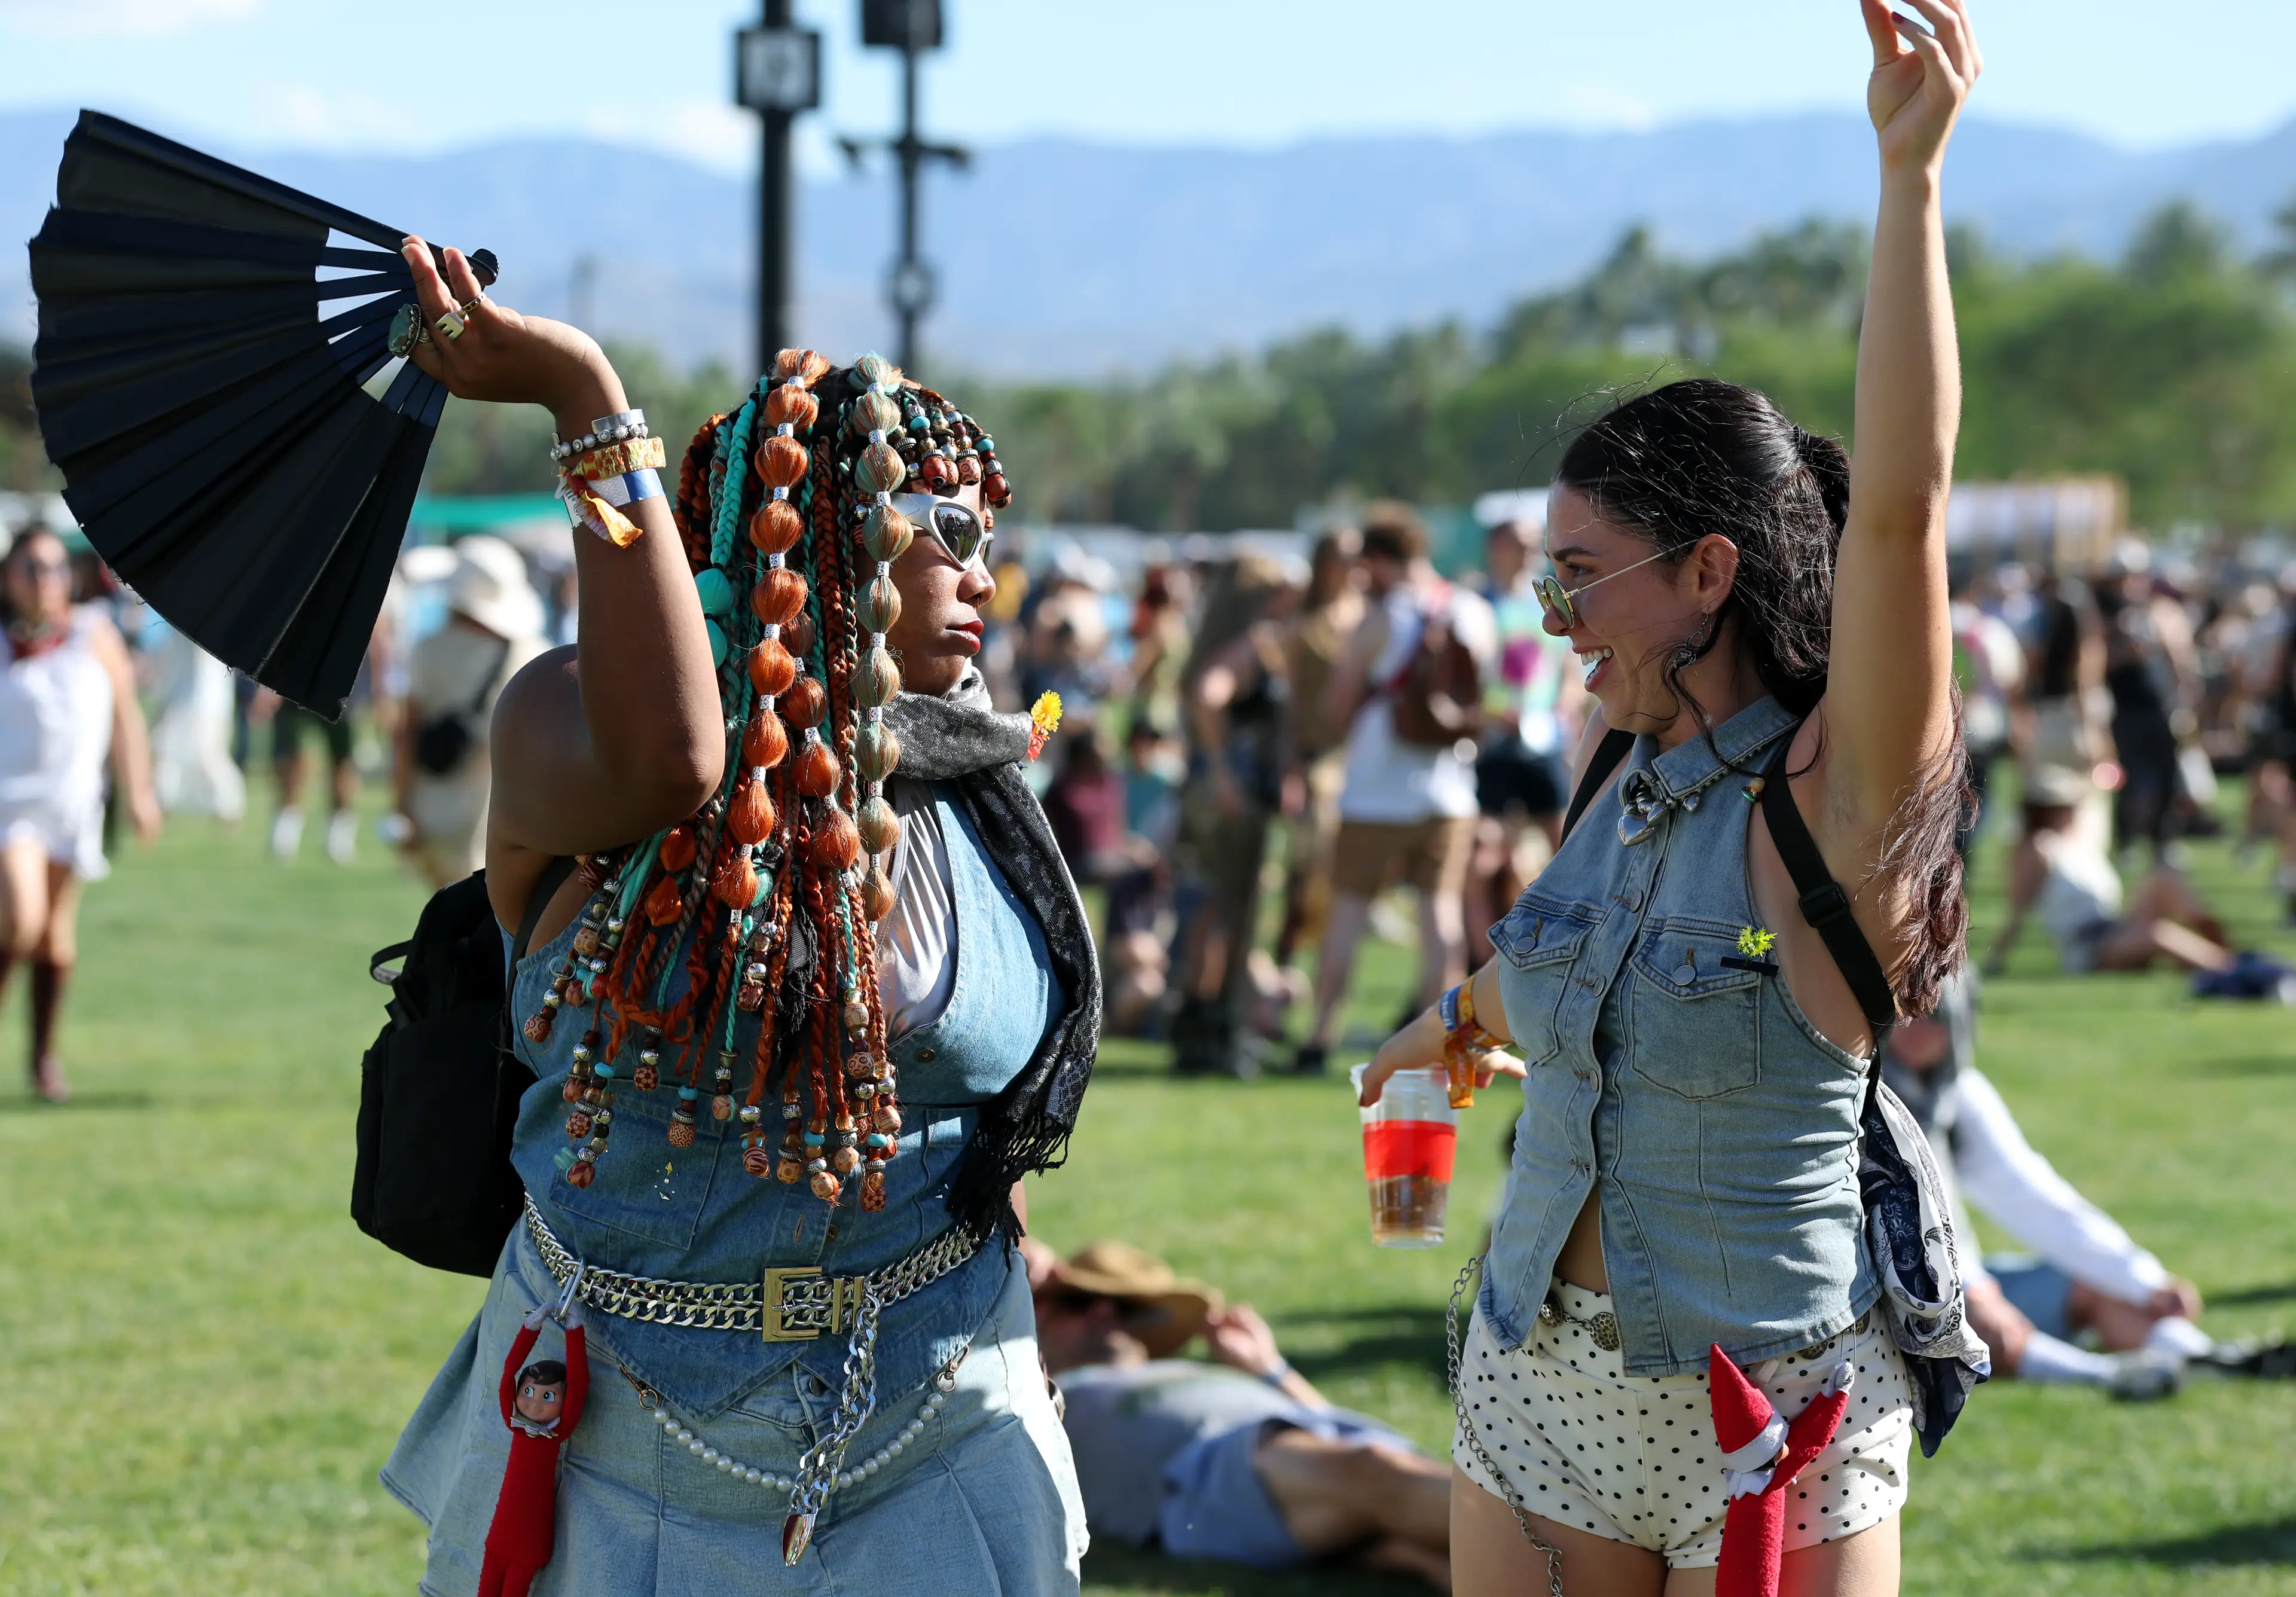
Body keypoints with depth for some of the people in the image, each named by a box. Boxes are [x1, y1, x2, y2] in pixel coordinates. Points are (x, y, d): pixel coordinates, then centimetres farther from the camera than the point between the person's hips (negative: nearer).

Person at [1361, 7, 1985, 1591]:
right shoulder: (1624, 764, 7)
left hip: (1773, 1414, -6)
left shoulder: (1836, 798, -14)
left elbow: (1897, 506, -28)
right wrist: (1468, 1011, 51)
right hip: (1536, 1386, 6)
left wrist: (1910, 171, -34)